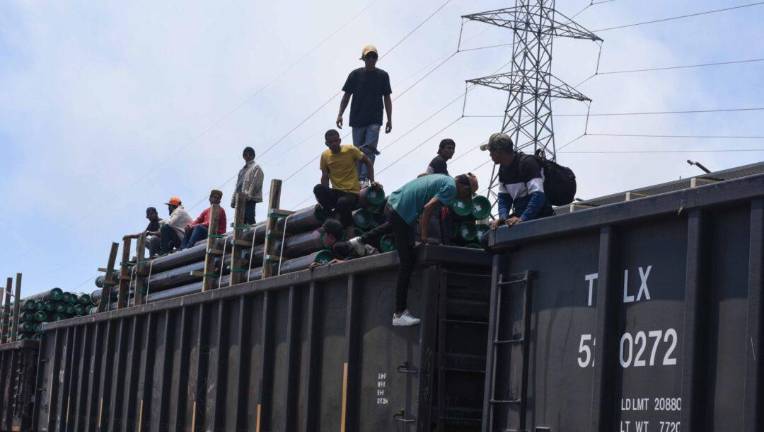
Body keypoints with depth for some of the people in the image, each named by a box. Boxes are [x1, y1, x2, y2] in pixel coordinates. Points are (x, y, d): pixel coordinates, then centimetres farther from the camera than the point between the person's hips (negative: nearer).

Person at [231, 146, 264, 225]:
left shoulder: (256, 168, -2)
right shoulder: (243, 169, 24)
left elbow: (256, 184, -12)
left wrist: (248, 195, -19)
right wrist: (233, 199, 17)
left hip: (249, 200, -9)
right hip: (240, 199, 9)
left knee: (249, 220, -15)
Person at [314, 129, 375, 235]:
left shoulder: (351, 150, -6)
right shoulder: (325, 155, 3)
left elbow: (368, 162, 6)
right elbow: (325, 177, 10)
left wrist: (372, 182, 0)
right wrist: (324, 197, 0)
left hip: (352, 193, -3)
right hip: (336, 192, 3)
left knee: (342, 203, -39)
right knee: (318, 189, -30)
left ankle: (349, 226, -8)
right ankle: (332, 215, -11)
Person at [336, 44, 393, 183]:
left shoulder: (383, 76, 6)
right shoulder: (355, 75, 4)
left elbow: (387, 99, 10)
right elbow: (346, 96, 8)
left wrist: (389, 119, 7)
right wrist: (340, 114, -1)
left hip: (374, 121, -1)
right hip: (357, 120, 1)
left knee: (369, 150, -13)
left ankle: (365, 178, -18)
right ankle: (358, 179, 9)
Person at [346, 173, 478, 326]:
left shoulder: (442, 178, 16)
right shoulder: (451, 187, -10)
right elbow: (428, 208, -19)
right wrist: (424, 236, -13)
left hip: (392, 202, 9)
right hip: (403, 212, -9)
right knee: (407, 263, -5)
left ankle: (362, 241, 55)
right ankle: (400, 313, -4)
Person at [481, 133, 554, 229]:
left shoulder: (527, 162, -17)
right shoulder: (503, 169, 10)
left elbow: (538, 195, -26)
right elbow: (503, 197, 13)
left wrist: (522, 219, -34)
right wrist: (503, 217, -8)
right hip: (519, 217, 9)